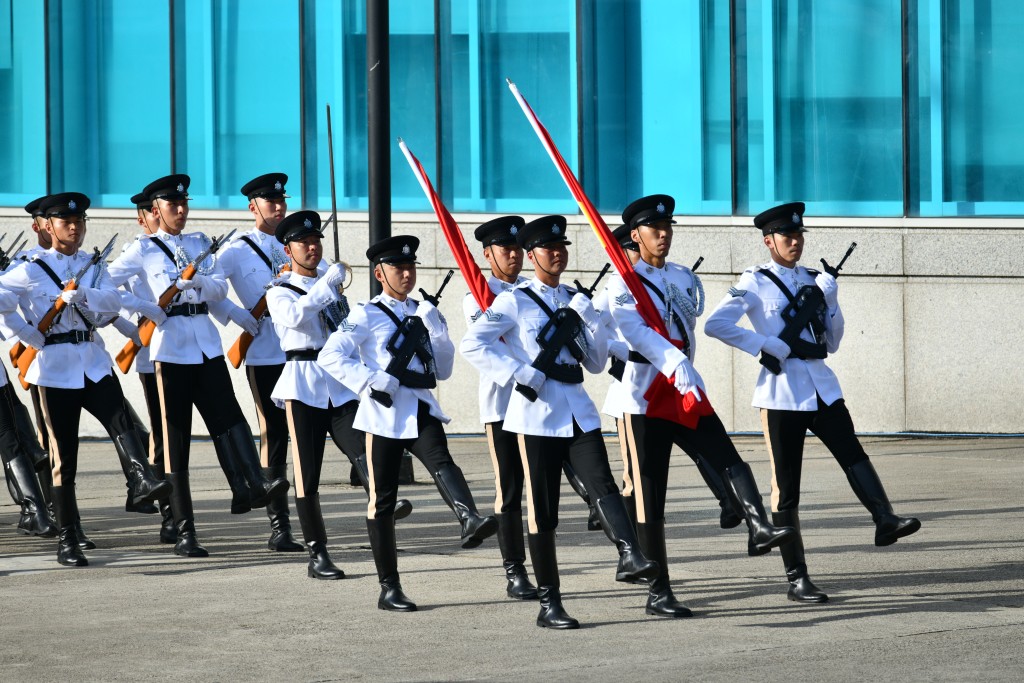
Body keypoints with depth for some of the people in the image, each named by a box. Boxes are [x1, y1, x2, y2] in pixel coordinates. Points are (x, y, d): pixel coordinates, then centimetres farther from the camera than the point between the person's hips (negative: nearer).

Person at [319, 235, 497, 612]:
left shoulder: (423, 314, 16)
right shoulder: (367, 315, 0)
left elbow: (443, 370, 15)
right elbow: (330, 356, -10)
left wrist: (436, 330, 0)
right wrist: (369, 382, -18)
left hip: (421, 409, 3)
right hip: (384, 413, -3)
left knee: (442, 464, -27)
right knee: (383, 499, 2)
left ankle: (470, 521, -55)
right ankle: (389, 588, 6)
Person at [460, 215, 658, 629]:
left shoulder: (574, 302, 14)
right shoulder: (515, 302, -1)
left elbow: (597, 363, 14)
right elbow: (471, 344, -12)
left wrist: (590, 321, -1)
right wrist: (519, 374, -18)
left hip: (578, 411, 4)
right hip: (537, 413, -4)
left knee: (602, 484, -19)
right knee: (542, 512, -1)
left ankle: (630, 557, -38)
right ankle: (549, 604, 3)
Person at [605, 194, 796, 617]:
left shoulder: (684, 279, 12)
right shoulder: (623, 284, -5)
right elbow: (636, 332, -20)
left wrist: (685, 372, 15)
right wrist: (675, 366, -32)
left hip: (687, 391, 5)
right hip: (646, 396, -5)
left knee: (729, 459, -18)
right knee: (650, 497, -1)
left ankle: (759, 529, -37)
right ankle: (658, 593, 2)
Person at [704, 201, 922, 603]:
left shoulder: (813, 281, 15)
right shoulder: (755, 284, -2)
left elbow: (832, 343, 17)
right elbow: (716, 325, -15)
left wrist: (829, 301, 1)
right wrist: (771, 348, -16)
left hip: (822, 388, 5)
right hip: (782, 393, -5)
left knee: (853, 454, -19)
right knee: (786, 488, -2)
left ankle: (885, 521, -37)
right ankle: (797, 580, 0)